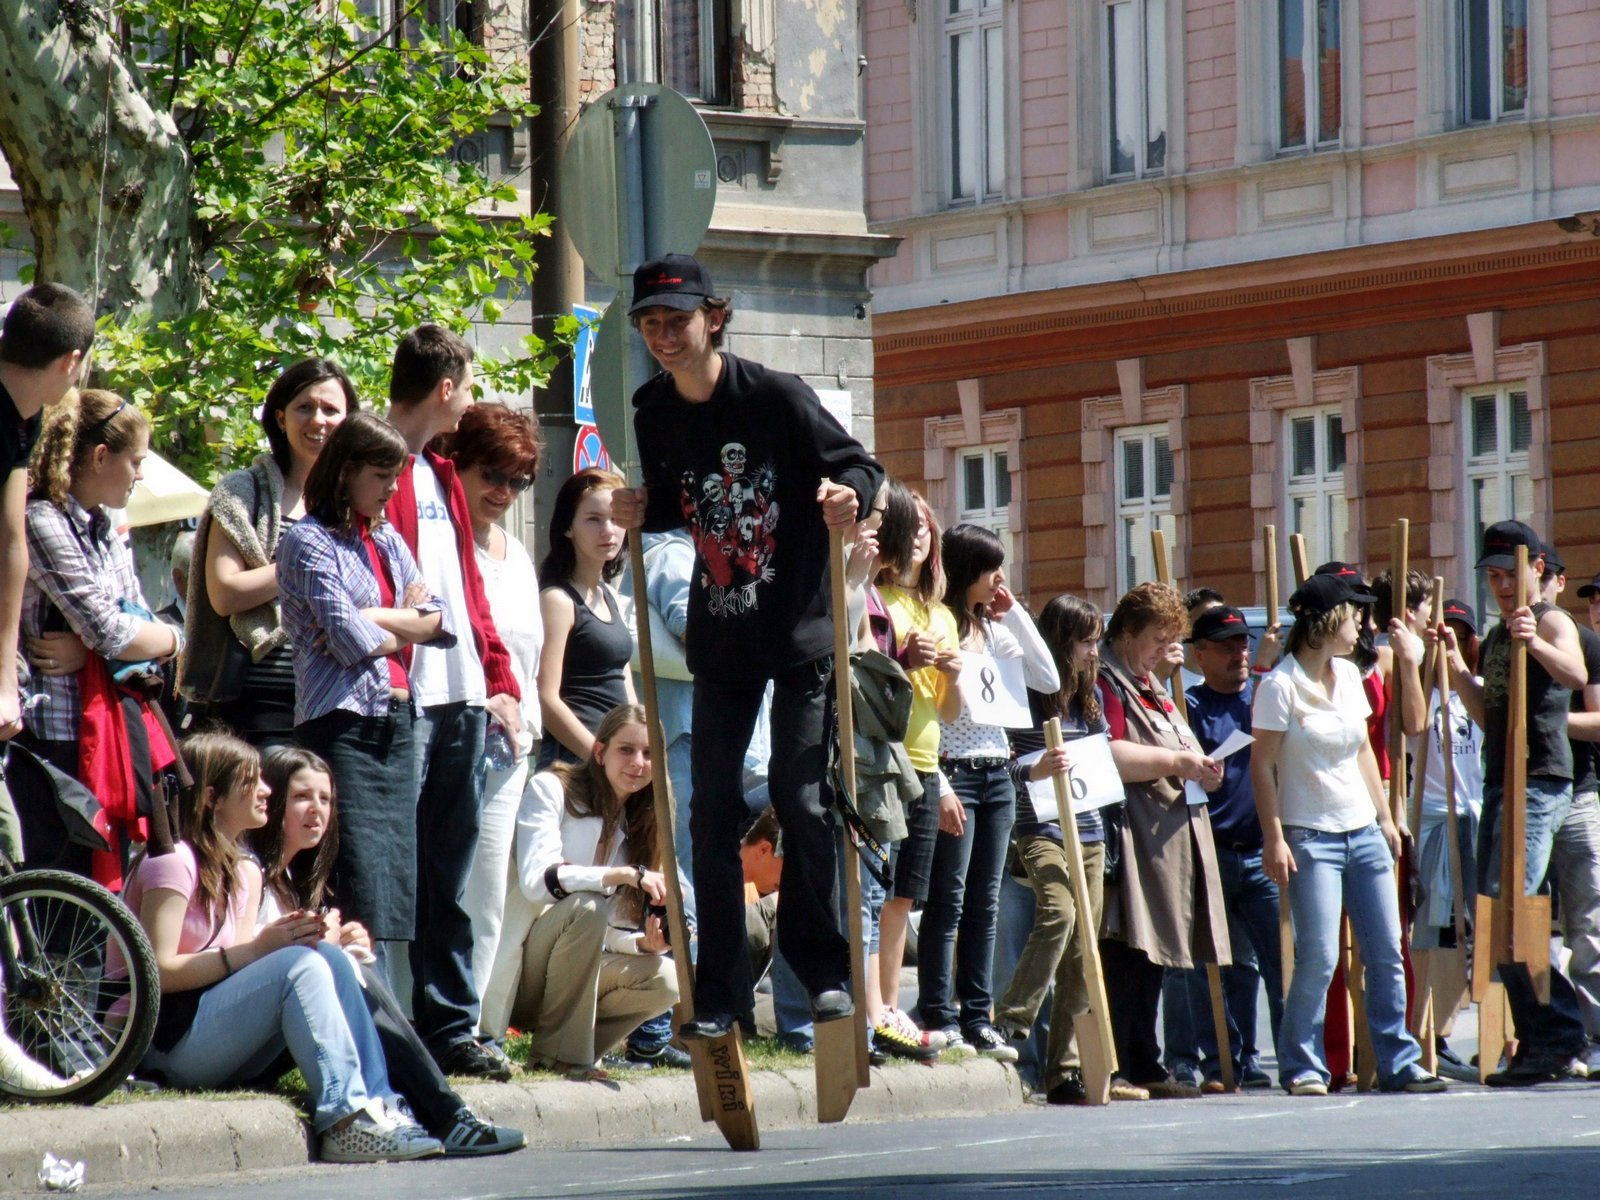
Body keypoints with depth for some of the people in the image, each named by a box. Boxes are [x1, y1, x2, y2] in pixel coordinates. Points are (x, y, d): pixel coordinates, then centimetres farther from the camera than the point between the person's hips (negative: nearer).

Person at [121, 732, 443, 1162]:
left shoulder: (245, 873, 18)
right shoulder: (173, 861, -9)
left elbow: (236, 965, 8)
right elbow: (159, 971, -18)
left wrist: (283, 938, -12)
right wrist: (257, 949, -19)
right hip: (162, 1043, -8)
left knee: (330, 957, -9)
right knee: (300, 965, -24)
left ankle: (378, 1104, -21)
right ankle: (345, 1119, -34)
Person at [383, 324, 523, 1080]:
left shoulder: (441, 477, 22)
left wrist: (500, 679, 14)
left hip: (461, 701, 8)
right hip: (401, 703, -8)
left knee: (449, 878, 9)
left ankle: (450, 1027, 12)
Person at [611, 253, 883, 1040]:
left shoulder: (776, 398, -13)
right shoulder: (655, 414, 2)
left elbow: (860, 470, -8)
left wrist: (846, 493, -29)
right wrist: (641, 515, -5)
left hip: (800, 634, -5)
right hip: (721, 639, 5)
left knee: (800, 799, -7)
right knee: (713, 811, 4)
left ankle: (824, 971, 7)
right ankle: (719, 994, 9)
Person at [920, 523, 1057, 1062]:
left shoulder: (995, 628, 16)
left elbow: (1048, 680, 12)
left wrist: (1015, 612, 7)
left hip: (996, 772, 7)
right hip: (954, 770, -7)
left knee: (984, 904, 8)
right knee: (948, 901, -6)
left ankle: (977, 1018, 10)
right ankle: (937, 1017, -5)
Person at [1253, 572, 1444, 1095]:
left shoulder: (1349, 676, 11)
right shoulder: (1279, 686, -9)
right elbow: (1262, 764, -9)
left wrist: (1385, 817, 16)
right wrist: (1274, 838, -14)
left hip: (1364, 831, 7)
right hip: (1311, 836, -6)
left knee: (1386, 953, 3)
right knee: (1318, 955, -12)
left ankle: (1398, 1064, 8)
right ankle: (1302, 1067, 0)